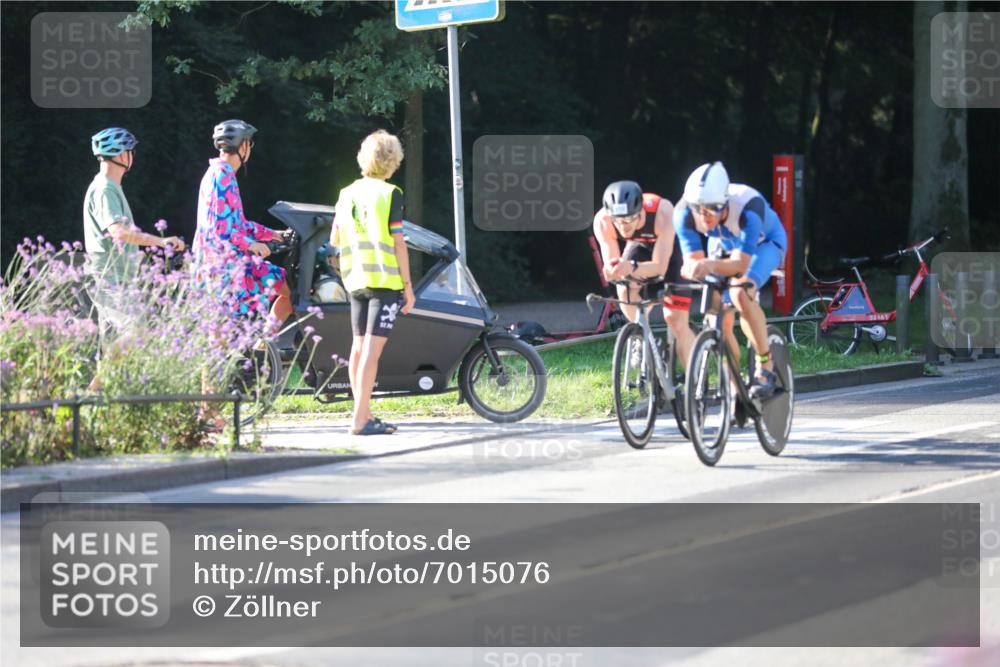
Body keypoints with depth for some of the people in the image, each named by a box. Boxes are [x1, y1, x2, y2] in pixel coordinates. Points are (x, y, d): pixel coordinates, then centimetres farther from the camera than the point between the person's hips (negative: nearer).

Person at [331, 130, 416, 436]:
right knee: (373, 348, -9)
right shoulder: (390, 193, -8)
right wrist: (408, 285, -5)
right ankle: (360, 420, -14)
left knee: (359, 347, 10)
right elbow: (398, 243, -10)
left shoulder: (347, 193, 10)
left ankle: (364, 416, 15)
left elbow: (334, 239, 15)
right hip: (385, 279, -6)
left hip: (355, 280, 6)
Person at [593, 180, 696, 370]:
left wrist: (632, 268, -60)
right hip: (639, 247, 3)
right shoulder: (602, 221, -33)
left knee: (676, 320, -11)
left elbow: (660, 267, -41)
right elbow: (610, 265, -29)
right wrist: (612, 271, -53)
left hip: (669, 249, -3)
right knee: (625, 290, -27)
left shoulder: (662, 212, -42)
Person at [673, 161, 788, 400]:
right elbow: (692, 259, -28)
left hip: (764, 243, -4)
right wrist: (691, 268, -52)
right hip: (724, 245, 4)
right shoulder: (685, 212, -31)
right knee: (720, 325, -3)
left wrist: (711, 265, -64)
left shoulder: (748, 207, -42)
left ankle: (766, 367, -20)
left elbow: (740, 263, -45)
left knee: (740, 294, -33)